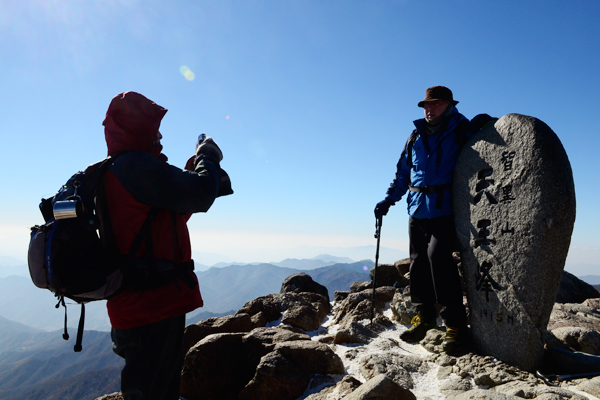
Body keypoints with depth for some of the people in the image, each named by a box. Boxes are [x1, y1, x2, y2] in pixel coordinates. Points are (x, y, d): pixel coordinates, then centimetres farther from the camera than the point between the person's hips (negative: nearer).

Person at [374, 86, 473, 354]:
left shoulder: (461, 131, 3)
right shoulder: (416, 136, 16)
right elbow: (403, 172, 21)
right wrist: (389, 199, 14)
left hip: (445, 210, -5)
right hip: (417, 211, 5)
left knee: (438, 256, -17)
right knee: (418, 262, 7)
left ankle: (456, 325, -6)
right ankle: (424, 316, 22)